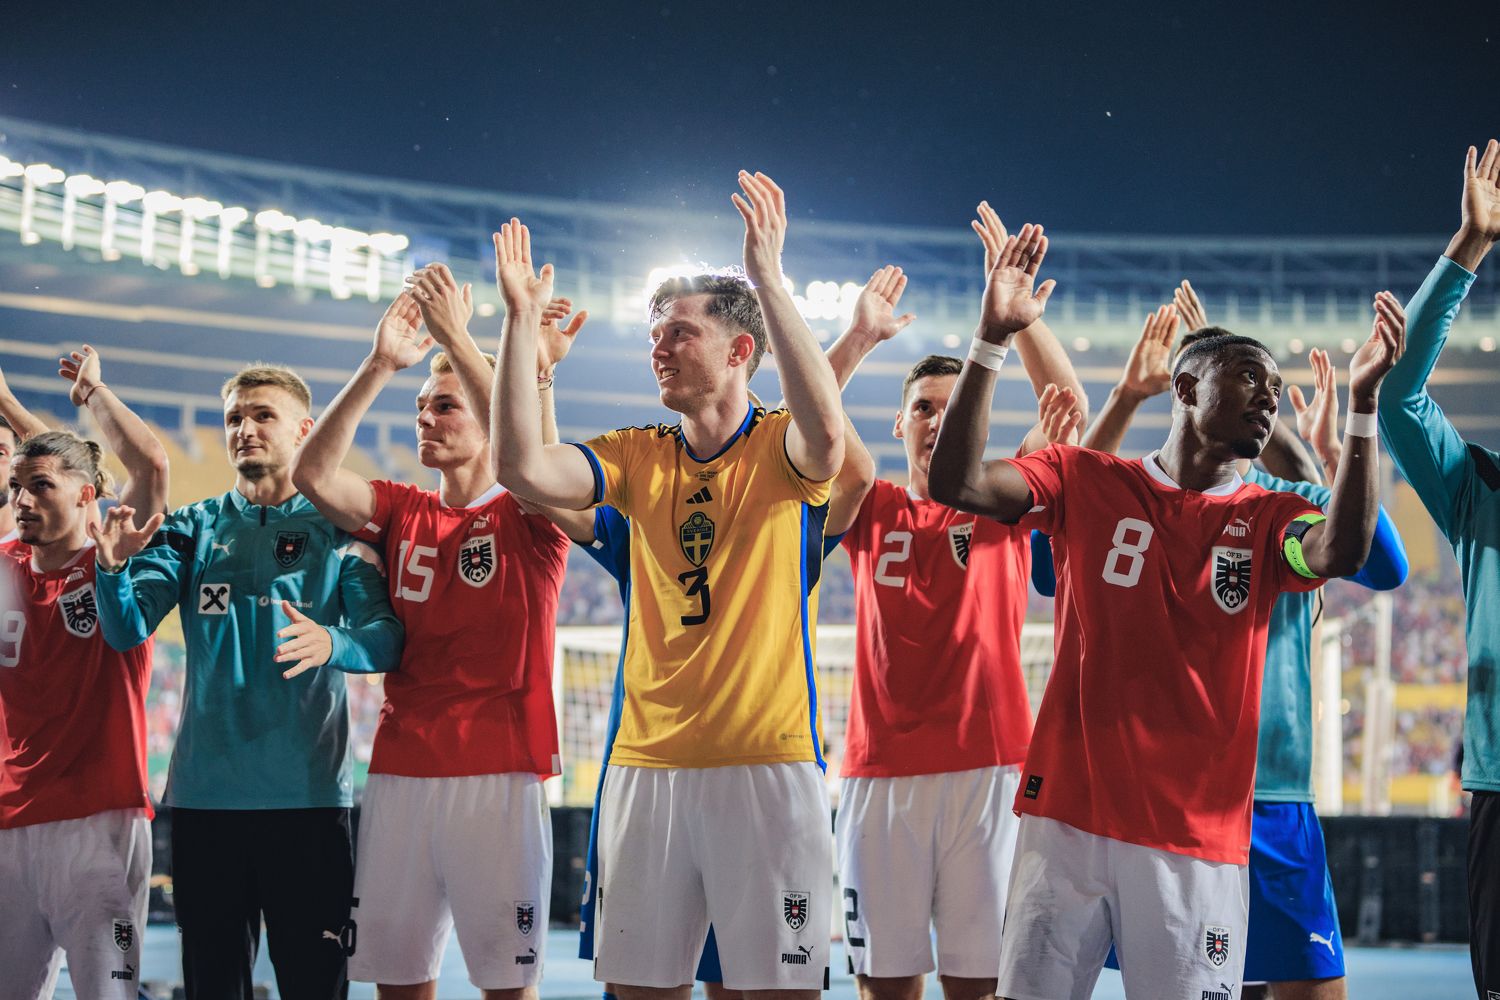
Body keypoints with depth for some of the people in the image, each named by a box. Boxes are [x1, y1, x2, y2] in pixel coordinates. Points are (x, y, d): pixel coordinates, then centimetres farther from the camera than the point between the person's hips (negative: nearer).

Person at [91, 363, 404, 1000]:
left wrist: (330, 642, -30)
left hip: (308, 793, -2)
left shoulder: (337, 529, 6)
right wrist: (113, 570, -19)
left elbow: (387, 639, -7)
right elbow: (127, 630, 2)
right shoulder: (194, 528, 13)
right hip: (204, 794, 3)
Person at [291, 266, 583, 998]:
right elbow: (314, 475, -3)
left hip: (498, 773, -4)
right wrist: (380, 364, -14)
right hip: (399, 772, 4)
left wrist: (455, 336, -20)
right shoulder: (403, 512, 13)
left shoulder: (528, 519, 3)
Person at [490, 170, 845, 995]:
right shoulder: (639, 458, 12)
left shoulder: (779, 451, 0)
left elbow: (827, 433, -25)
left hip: (767, 758, -4)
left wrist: (768, 279, -26)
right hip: (646, 762, 4)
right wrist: (521, 321, -7)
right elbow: (523, 469, -3)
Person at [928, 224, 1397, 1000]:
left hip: (1197, 839, 1)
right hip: (1068, 816, 0)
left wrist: (1363, 399, -22)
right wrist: (992, 339, -17)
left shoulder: (1268, 520, 6)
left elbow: (1338, 553, -16)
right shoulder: (1084, 481, 5)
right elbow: (956, 483, -8)